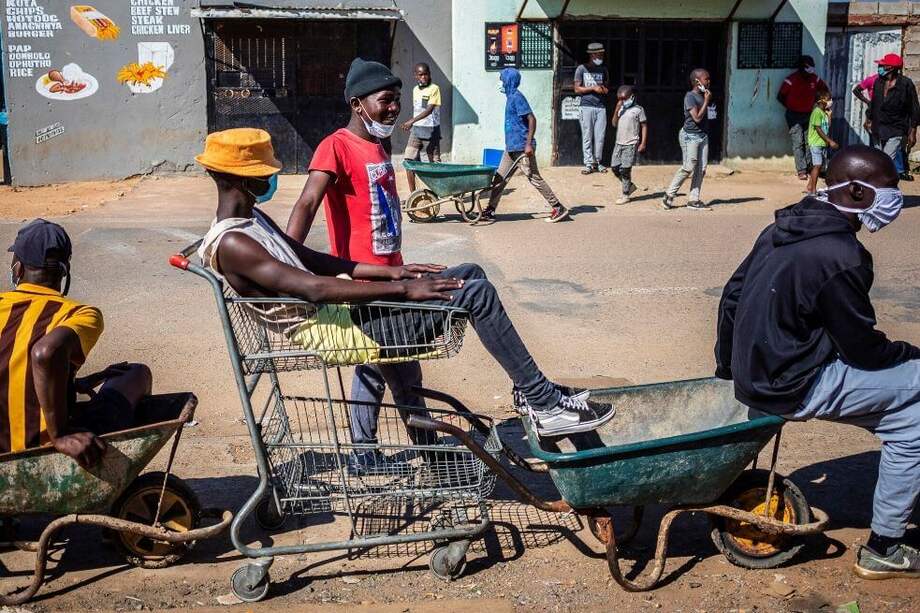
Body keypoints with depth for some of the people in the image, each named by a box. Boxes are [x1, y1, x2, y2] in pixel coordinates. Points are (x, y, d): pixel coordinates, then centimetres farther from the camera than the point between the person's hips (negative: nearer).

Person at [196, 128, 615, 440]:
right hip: (335, 331, -10)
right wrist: (401, 289, -25)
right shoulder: (231, 245, -18)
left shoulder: (251, 219, 14)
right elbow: (315, 289, -26)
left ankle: (531, 389, 17)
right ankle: (547, 407, -5)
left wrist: (390, 272, 8)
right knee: (478, 294, -16)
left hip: (341, 310, 10)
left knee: (470, 274, 9)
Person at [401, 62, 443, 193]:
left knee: (435, 162, 2)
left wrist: (411, 121, -30)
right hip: (416, 129, 6)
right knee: (409, 160, -4)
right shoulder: (415, 90, 11)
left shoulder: (434, 89, -10)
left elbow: (429, 110, -21)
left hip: (431, 129, -6)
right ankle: (413, 194, 1)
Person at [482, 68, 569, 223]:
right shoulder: (511, 97, 14)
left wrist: (529, 144, -24)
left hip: (522, 147, -10)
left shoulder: (517, 97, -14)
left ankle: (559, 209, 0)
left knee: (534, 178, -5)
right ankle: (490, 210, 15)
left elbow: (532, 119, -20)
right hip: (511, 147, 10)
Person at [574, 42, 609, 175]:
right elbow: (577, 89, -1)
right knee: (587, 137, -4)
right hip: (586, 106, -4)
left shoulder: (603, 69, 14)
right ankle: (589, 164, 0)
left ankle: (597, 162, 11)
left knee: (600, 137, 1)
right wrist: (594, 88, -10)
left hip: (601, 107, 4)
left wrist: (604, 89, -1)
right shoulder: (581, 68, 1)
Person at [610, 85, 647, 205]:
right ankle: (630, 185, 25)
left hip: (631, 144, -6)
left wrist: (643, 143, -7)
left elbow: (644, 126, -2)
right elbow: (614, 124, 5)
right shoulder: (620, 109, 11)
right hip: (619, 143, 6)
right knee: (615, 167, 6)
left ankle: (625, 195, 2)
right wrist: (617, 110, -7)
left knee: (625, 169, -8)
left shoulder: (638, 109, -4)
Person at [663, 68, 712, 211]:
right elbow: (697, 118, -18)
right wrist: (706, 101, -13)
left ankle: (694, 200, 6)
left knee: (701, 169, 2)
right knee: (688, 167, -10)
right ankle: (669, 194, 4)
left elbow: (704, 117, 17)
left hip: (703, 135, 8)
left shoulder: (703, 96, 13)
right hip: (690, 135, -8)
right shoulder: (690, 96, -12)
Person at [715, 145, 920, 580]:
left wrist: (726, 368, 25)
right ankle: (883, 548, 3)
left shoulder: (784, 228, 7)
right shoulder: (840, 257, -21)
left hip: (755, 373, 9)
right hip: (790, 389, -9)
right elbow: (863, 349, -13)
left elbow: (732, 295, 15)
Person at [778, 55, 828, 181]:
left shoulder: (814, 78, -1)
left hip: (809, 115, 5)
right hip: (794, 116, -5)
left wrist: (813, 102, 9)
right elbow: (780, 96, -8)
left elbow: (824, 89, 17)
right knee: (798, 143, -8)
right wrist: (790, 107, -1)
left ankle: (808, 168, 12)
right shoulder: (791, 80, -15)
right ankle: (801, 171, -9)